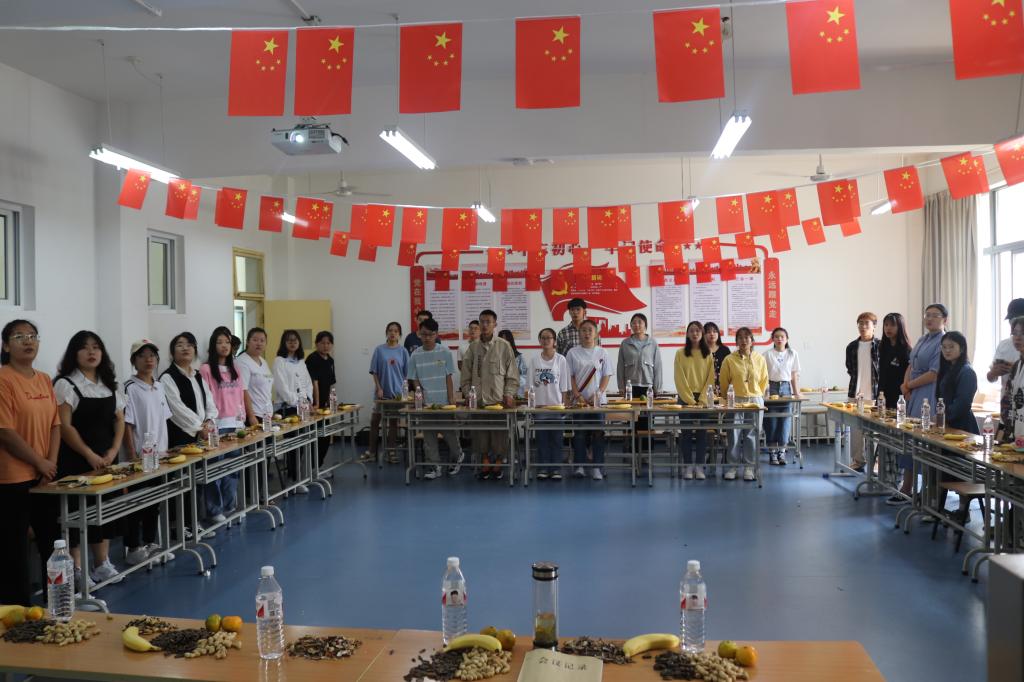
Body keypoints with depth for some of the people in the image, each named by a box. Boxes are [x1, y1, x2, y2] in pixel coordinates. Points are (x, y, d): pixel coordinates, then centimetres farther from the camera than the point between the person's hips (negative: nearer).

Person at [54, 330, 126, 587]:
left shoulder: (109, 385, 11)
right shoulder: (65, 385, -7)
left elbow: (120, 420, 12)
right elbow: (64, 426, -13)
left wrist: (113, 451, -2)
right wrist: (90, 455, -16)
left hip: (105, 459, 6)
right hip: (76, 461, -6)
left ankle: (102, 564, 18)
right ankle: (76, 570, 4)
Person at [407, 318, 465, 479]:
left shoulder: (444, 352, -3)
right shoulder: (415, 355, 1)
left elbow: (449, 377, -2)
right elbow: (415, 380, 5)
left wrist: (451, 399, -6)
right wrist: (420, 398, -6)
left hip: (444, 401, -2)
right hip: (426, 403, 2)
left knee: (449, 432, 3)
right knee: (429, 435, 4)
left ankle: (457, 456, 28)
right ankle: (435, 466, 12)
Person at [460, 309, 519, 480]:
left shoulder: (504, 346, -1)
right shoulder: (473, 347, 5)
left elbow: (512, 374, 0)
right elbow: (466, 375, 8)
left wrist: (509, 394, -7)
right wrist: (468, 394, 0)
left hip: (499, 399, -2)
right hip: (478, 400, 2)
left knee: (500, 434, 1)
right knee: (480, 434, 5)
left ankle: (498, 465, 15)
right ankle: (485, 464, 18)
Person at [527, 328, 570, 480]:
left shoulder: (561, 360, 1)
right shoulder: (534, 360, 4)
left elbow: (564, 386, 1)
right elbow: (530, 385, 5)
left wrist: (564, 404, -5)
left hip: (556, 405, -1)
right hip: (539, 405, 1)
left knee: (556, 437, 2)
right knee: (541, 438, 4)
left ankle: (555, 469, 9)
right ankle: (542, 468, 11)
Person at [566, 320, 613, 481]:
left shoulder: (602, 352, 6)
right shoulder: (573, 352, 4)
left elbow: (607, 376, 3)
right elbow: (570, 376, 2)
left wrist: (598, 393, -10)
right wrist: (578, 396, -8)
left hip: (598, 400, 0)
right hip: (579, 400, 0)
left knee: (598, 434, -3)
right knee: (579, 434, 0)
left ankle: (597, 468, -1)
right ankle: (579, 466, 7)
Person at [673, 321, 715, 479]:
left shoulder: (708, 354, 6)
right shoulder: (680, 353, 1)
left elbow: (710, 378, 2)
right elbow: (680, 379, -4)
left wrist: (702, 399, -9)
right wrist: (689, 399, -11)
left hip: (703, 399, 1)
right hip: (685, 398, -1)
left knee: (702, 433, 2)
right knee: (686, 432, 1)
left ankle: (699, 466, 8)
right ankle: (687, 466, 6)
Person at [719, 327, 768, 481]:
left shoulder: (760, 359, 3)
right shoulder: (729, 360, -3)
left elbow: (764, 380, 14)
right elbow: (723, 382, 6)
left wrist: (757, 395, 14)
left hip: (755, 400, 2)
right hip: (736, 400, -1)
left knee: (752, 435, 4)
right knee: (734, 435, -2)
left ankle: (749, 467, 12)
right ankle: (733, 466, 8)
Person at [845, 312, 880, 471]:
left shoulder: (880, 345, -3)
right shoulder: (852, 346, 8)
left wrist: (881, 391, -5)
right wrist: (858, 380, 10)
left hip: (874, 394, -4)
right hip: (855, 393, 4)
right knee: (855, 429, 6)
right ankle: (857, 461, 15)